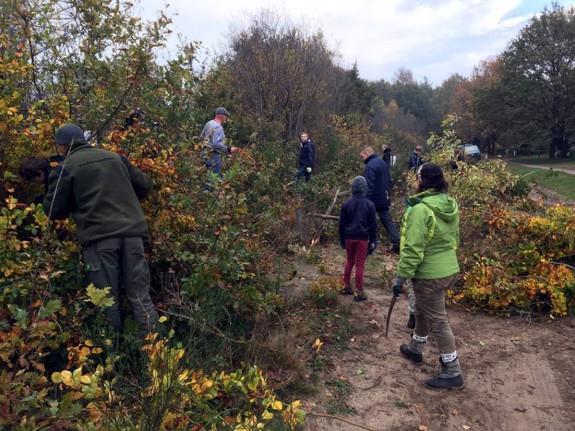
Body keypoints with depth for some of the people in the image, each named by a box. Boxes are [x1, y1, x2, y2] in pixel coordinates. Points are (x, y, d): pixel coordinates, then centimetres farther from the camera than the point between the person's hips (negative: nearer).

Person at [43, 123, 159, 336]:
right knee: (140, 294, 7)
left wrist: (55, 177, 27)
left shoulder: (67, 167, 5)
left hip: (99, 235, -3)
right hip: (131, 230, 4)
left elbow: (54, 210, 10)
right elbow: (145, 185, 22)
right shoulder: (115, 157, 16)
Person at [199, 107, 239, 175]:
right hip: (214, 156, -10)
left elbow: (201, 137, 19)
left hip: (207, 154, 10)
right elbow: (216, 144, -29)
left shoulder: (209, 123, 8)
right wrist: (229, 150, -28)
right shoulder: (218, 127, -20)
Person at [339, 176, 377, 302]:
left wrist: (342, 239, 13)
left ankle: (346, 286, 25)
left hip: (349, 237, 2)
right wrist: (373, 240, 5)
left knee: (350, 261, 18)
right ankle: (359, 292, 7)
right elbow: (373, 224, -3)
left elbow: (342, 224, 3)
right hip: (363, 238, -2)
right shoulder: (369, 205, -7)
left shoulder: (346, 204, -3)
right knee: (360, 264, 3)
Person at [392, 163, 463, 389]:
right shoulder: (450, 204, 4)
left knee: (437, 321, 3)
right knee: (423, 311, 26)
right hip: (449, 268, 9)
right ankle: (415, 349, 45)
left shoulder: (421, 209, -24)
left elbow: (413, 248, -24)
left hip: (429, 274, -9)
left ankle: (452, 372, 13)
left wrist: (401, 276, -16)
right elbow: (454, 237, 15)